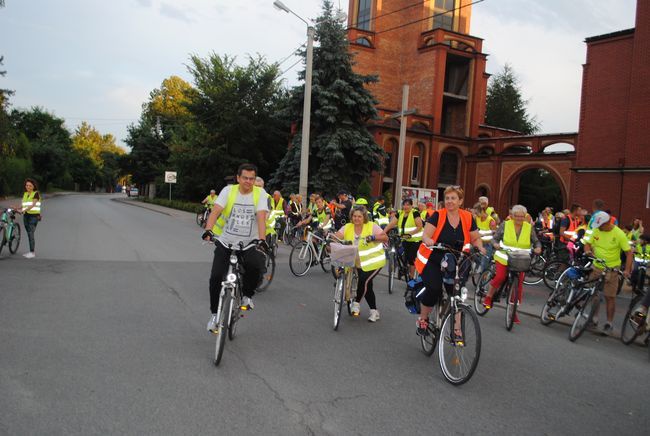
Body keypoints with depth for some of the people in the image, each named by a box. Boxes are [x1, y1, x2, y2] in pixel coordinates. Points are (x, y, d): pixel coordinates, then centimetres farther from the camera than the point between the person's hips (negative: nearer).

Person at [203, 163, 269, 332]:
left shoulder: (260, 193, -3)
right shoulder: (229, 190, -3)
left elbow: (261, 217, -16)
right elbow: (215, 211, -15)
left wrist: (261, 239, -31)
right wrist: (208, 230, -33)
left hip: (249, 244, -1)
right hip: (225, 242, 1)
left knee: (256, 267, -29)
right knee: (216, 277, -8)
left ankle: (247, 295, 3)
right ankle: (215, 313, 14)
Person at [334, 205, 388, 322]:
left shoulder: (372, 226, -11)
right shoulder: (347, 227, -2)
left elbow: (385, 238, -16)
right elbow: (336, 236, -12)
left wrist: (372, 237, -32)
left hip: (374, 261, -4)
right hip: (359, 263, 4)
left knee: (363, 281, -20)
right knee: (367, 286, 9)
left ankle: (356, 302, 2)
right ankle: (374, 311, 27)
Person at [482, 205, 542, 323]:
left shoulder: (529, 227, 3)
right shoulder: (505, 225, -1)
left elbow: (536, 241, 9)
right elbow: (495, 238, 2)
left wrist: (538, 247, -14)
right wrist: (495, 244, -20)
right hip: (504, 258, -2)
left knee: (518, 285, -1)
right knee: (500, 277, -24)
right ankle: (488, 297, 1)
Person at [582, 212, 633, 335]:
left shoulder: (619, 234, -14)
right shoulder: (595, 230, -2)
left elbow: (629, 252, -12)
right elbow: (588, 244, 7)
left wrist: (627, 270, -21)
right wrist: (588, 251, -17)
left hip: (611, 270, -4)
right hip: (596, 267, 4)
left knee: (610, 297, 2)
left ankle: (609, 323, 15)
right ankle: (594, 318, 26)